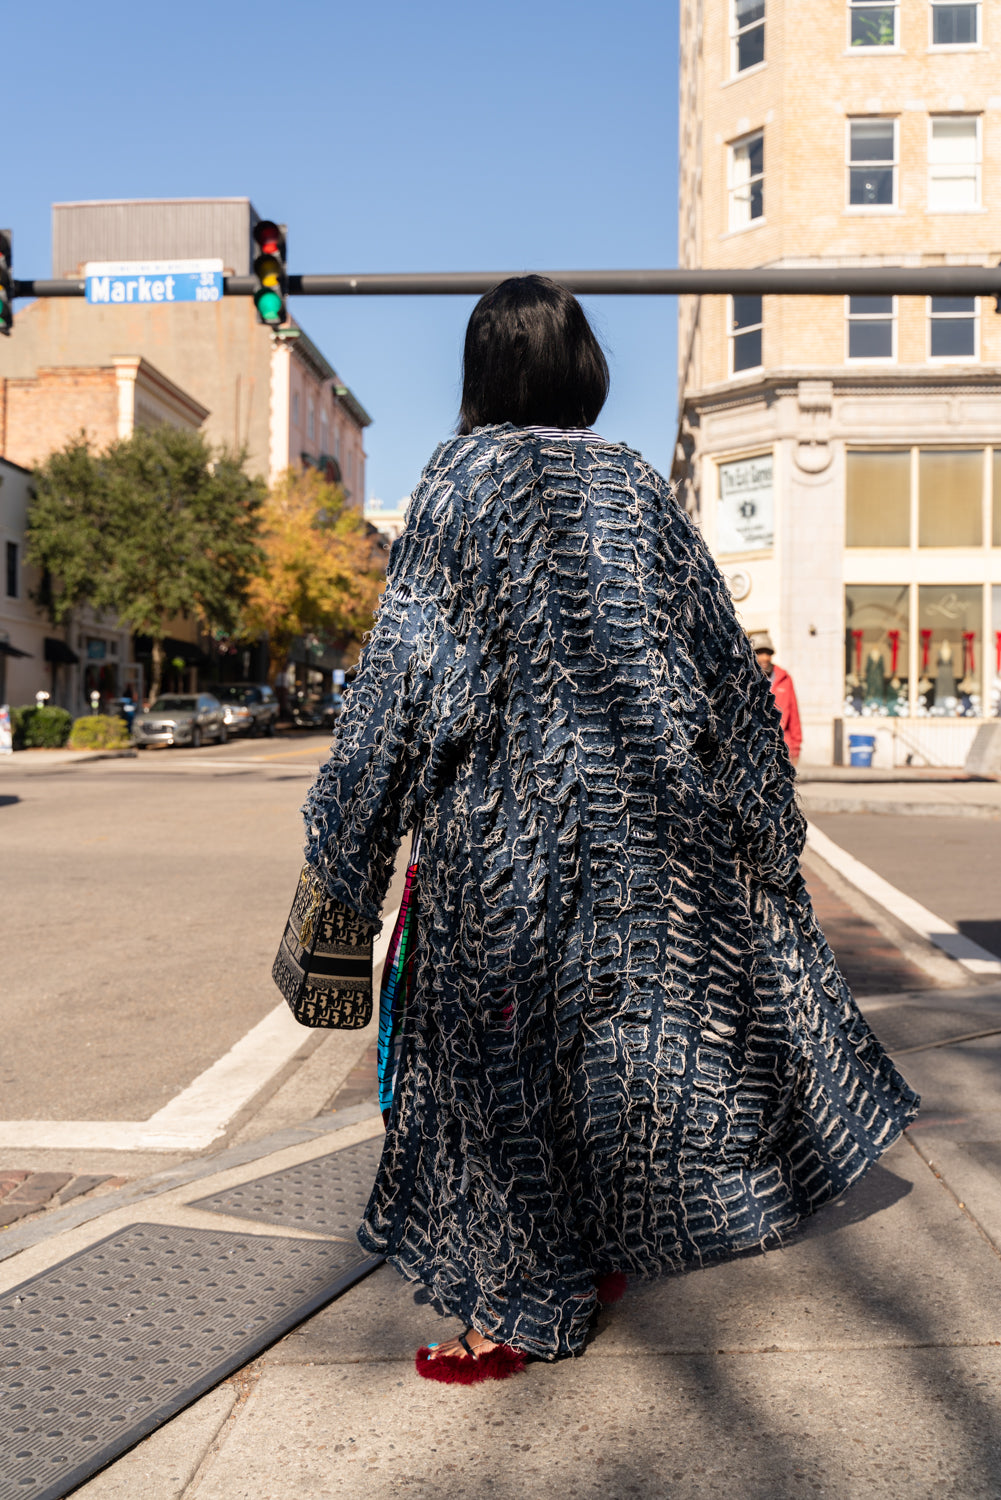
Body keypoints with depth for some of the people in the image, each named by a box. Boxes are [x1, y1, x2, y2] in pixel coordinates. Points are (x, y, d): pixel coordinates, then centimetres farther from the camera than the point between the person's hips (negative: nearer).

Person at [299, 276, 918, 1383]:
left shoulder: (464, 476, -6)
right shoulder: (641, 489, 7)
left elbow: (406, 666, -10)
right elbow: (720, 661, 9)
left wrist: (344, 835, -4)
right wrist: (762, 811, 18)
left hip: (505, 818, -4)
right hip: (638, 815, 5)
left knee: (501, 1034, 5)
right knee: (619, 1013, 18)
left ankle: (511, 1308, 16)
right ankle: (604, 1253, 32)